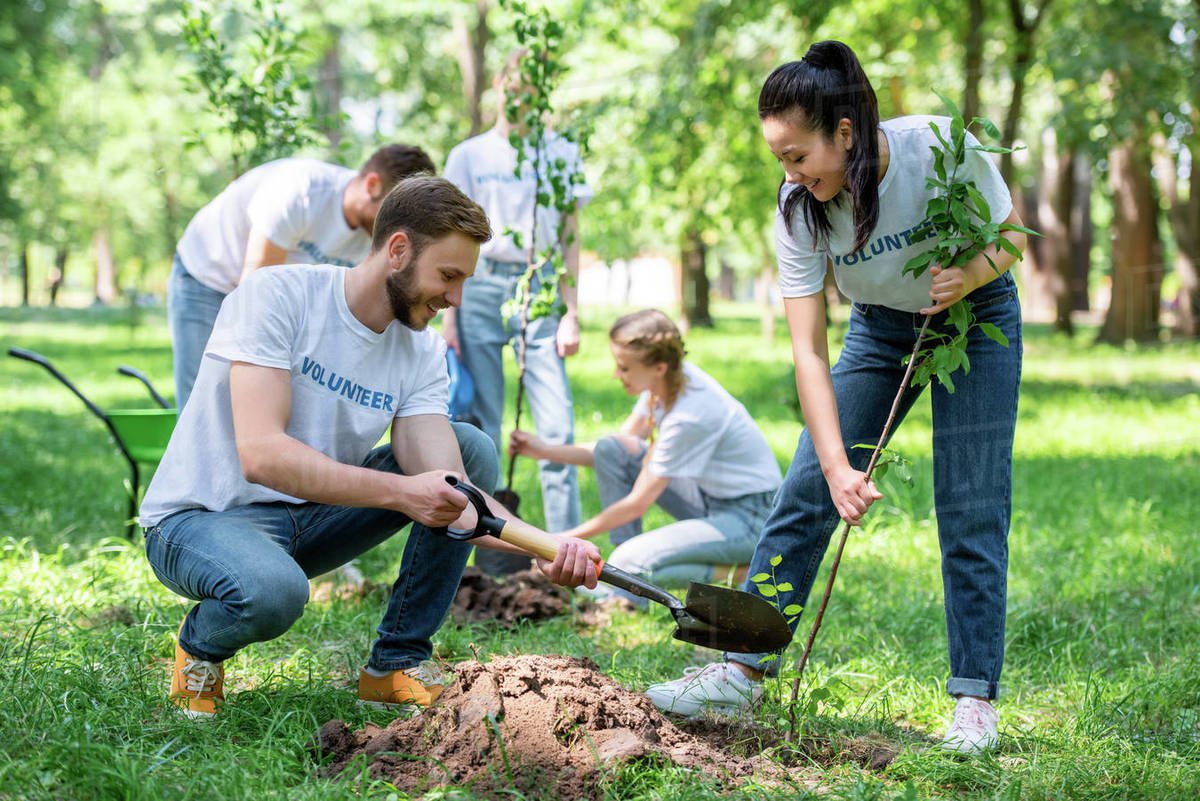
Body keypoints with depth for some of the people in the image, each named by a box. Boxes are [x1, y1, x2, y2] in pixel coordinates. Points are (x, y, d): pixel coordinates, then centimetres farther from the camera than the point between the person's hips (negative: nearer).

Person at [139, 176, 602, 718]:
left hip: (310, 518, 6)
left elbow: (448, 491, -14)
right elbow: (261, 455, -31)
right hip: (201, 519, -6)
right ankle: (201, 644, -2)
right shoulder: (279, 295, -20)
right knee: (273, 590, -40)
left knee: (473, 450, -6)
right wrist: (400, 492, -39)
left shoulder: (423, 353, -2)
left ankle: (398, 664, -1)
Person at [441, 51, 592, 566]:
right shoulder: (470, 156, 9)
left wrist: (570, 314, 3)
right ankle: (493, 552, 6)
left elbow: (570, 238, 11)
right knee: (480, 428, 0)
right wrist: (448, 317, 1)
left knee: (557, 428, -8)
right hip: (483, 289, 0)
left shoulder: (561, 154, 11)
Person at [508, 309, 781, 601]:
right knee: (610, 450, -4)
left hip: (751, 516, -9)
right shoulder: (664, 381, -4)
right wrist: (544, 450, 0)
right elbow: (616, 452, 10)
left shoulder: (689, 415, -29)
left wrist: (567, 539, -13)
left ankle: (741, 573, -6)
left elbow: (637, 503, -21)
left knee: (630, 563, -27)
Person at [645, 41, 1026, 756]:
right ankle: (743, 670, 3)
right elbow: (809, 349, -24)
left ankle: (975, 698, 1)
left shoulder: (945, 147, -30)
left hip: (976, 317, -2)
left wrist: (968, 275, -34)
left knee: (971, 513, -8)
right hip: (881, 325, 2)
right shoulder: (800, 205, -24)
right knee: (807, 491, -4)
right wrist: (837, 467, -33)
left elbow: (1011, 233, -11)